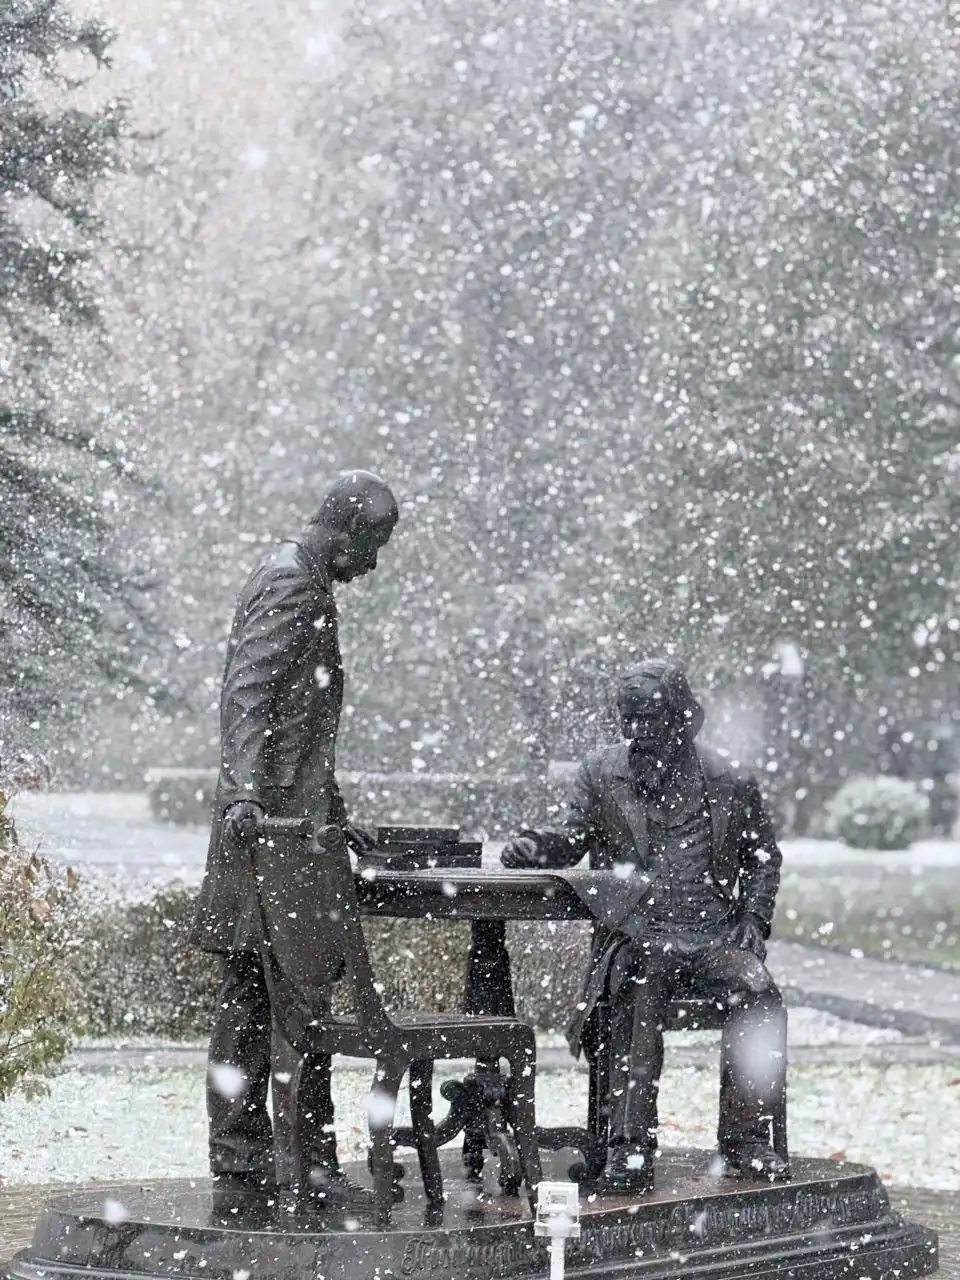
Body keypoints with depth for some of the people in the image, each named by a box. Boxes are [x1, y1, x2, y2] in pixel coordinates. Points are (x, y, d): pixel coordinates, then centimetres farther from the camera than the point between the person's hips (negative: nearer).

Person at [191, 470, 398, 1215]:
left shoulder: (307, 587, 22)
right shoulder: (291, 586, -9)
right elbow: (246, 696, -21)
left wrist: (333, 816, 34)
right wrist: (244, 790, -33)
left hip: (292, 824, 10)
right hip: (271, 820, -10)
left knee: (251, 998, 9)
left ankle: (241, 1165, 11)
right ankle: (305, 1163, -9)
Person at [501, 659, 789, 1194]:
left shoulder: (729, 784, 10)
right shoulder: (603, 775, 12)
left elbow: (764, 857, 20)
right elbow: (574, 841, 12)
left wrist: (753, 921, 5)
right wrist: (537, 846, -11)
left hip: (715, 934, 1)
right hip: (638, 934, -1)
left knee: (759, 992, -29)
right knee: (639, 1000, -34)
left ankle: (745, 1138, -21)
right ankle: (631, 1149, -36)